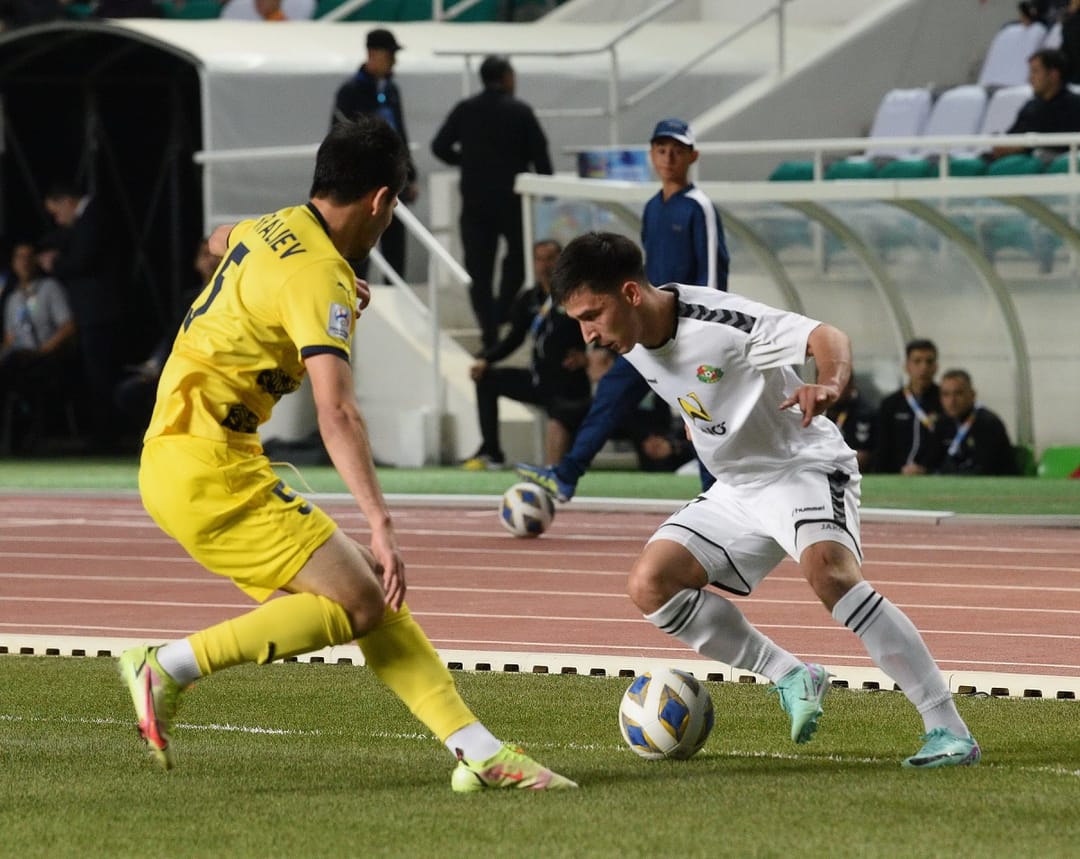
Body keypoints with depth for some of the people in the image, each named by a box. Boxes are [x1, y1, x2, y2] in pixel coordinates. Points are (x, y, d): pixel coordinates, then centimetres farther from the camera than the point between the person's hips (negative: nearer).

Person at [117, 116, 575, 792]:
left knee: (371, 592, 3)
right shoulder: (319, 276, -17)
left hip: (178, 457, 10)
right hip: (207, 465, -10)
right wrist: (382, 526, -34)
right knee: (357, 600, -16)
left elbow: (221, 241, 39)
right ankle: (170, 669, -13)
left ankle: (478, 750, -4)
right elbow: (337, 413, -28)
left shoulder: (271, 230, 11)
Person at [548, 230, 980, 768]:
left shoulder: (716, 323, -25)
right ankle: (791, 679, 2)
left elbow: (827, 338, -32)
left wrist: (829, 385, -53)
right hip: (735, 488, 8)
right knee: (649, 583, -7)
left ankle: (948, 731, -33)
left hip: (805, 466, -8)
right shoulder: (632, 344, -1)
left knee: (830, 574, -34)